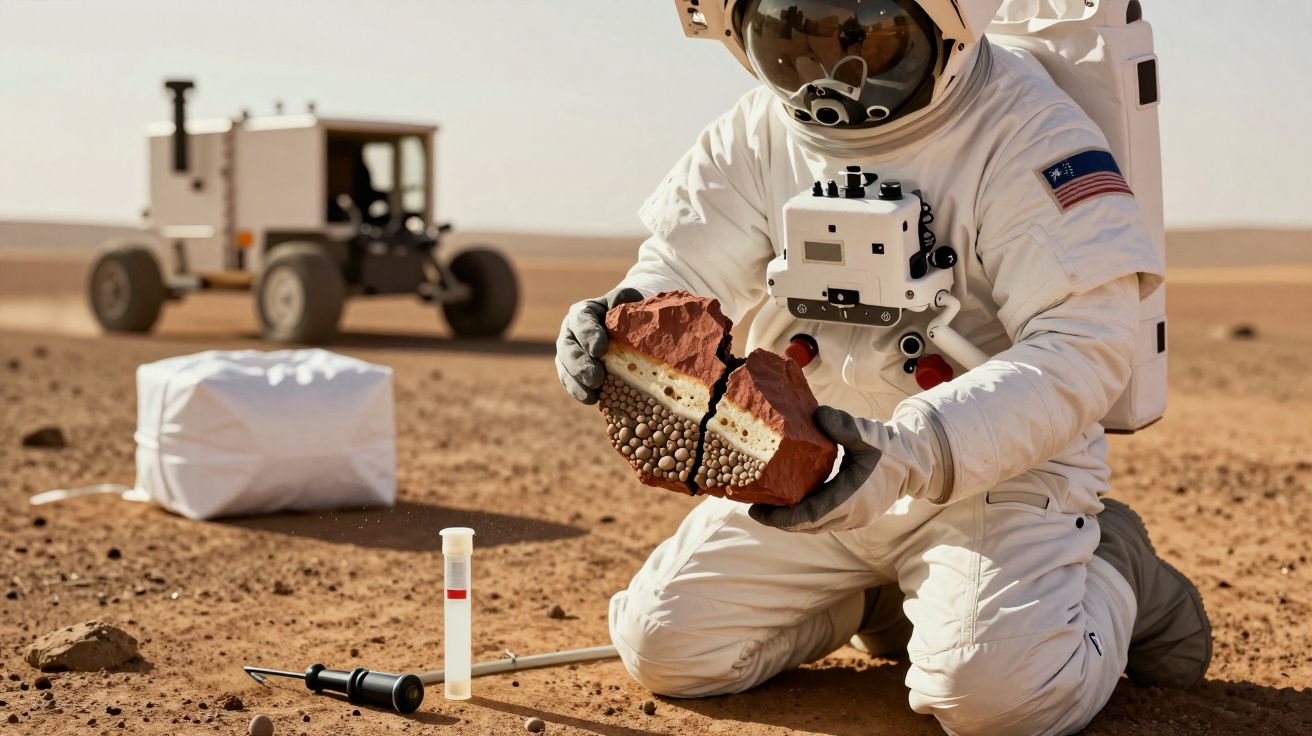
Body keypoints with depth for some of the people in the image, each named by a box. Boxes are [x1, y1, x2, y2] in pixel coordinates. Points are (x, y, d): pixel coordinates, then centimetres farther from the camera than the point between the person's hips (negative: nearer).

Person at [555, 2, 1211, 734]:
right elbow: (685, 269, 1)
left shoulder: (1028, 132, -19)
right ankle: (879, 593, 25)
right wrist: (622, 332, -26)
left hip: (999, 465, -5)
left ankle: (1109, 574, 8)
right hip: (812, 464, 6)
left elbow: (1081, 349, -26)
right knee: (665, 644, 2)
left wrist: (909, 451, -39)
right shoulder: (765, 126, -1)